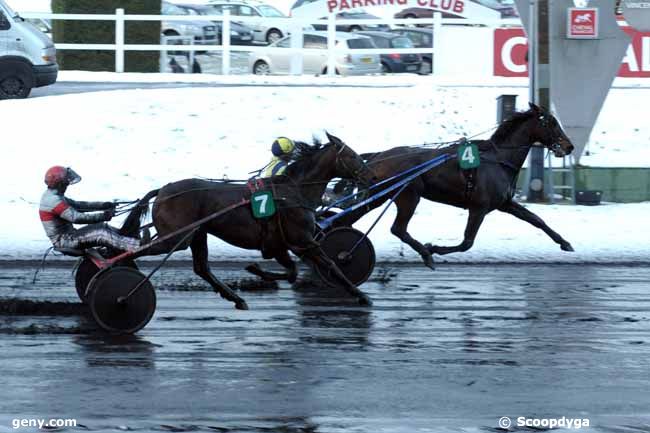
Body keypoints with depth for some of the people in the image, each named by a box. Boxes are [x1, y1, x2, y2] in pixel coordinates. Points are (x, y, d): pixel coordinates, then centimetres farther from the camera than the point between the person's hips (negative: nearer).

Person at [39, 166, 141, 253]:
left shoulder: (52, 196, 13)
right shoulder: (53, 200, -22)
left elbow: (77, 205, 15)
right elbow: (76, 218, -26)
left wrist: (103, 205, 6)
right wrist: (102, 216, -22)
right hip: (64, 241, -11)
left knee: (103, 228, 8)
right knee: (101, 234, -22)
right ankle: (138, 245, -29)